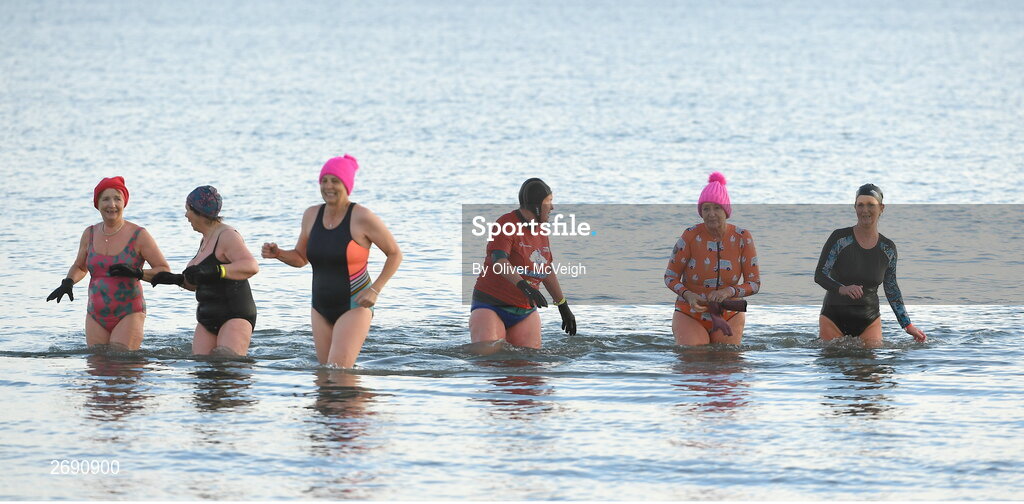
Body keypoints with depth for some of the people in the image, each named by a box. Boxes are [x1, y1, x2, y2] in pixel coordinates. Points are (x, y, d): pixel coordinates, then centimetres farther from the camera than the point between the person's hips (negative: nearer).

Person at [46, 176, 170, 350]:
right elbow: (80, 267, 25)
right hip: (96, 315, 4)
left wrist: (137, 273, -21)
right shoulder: (90, 234, 8)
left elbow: (164, 271, -4)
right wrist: (68, 283, 3)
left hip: (129, 314, -4)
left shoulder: (138, 235, -5)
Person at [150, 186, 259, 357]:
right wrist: (177, 279, 14)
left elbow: (252, 266, -27)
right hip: (207, 320, 9)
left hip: (236, 316, -9)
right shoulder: (206, 240, 19)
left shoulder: (227, 236, -10)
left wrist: (213, 270, -36)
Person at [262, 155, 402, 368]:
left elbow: (395, 254, -5)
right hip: (321, 308, 6)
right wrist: (277, 254, -4)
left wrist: (375, 290, -14)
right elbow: (300, 258, 17)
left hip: (354, 307, -6)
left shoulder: (362, 218, -13)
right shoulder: (312, 215, 4)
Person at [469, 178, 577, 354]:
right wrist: (523, 286, -43)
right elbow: (499, 262, -28)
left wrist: (563, 306, 27)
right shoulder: (506, 224, -13)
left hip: (526, 312, 7)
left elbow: (547, 272, 24)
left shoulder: (541, 230, 12)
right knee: (486, 352, -29)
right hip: (491, 306, -7)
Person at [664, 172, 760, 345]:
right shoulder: (691, 236, -13)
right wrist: (688, 295, -24)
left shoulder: (742, 238, -8)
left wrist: (729, 292, -24)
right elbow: (670, 276, -5)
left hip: (728, 316, 2)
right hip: (690, 316, -2)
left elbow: (754, 283, -5)